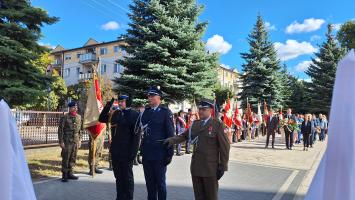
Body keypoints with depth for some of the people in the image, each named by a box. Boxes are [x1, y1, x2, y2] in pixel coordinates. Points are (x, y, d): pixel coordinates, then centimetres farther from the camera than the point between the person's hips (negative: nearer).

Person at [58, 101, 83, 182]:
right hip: (67, 141, -5)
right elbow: (60, 130, -8)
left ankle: (70, 173, 22)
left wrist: (80, 139, 11)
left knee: (73, 158, 10)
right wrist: (61, 141, -11)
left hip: (76, 141, 5)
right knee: (65, 158, 1)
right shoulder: (65, 117, -8)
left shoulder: (79, 117, 8)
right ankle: (64, 175, 11)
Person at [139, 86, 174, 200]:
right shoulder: (146, 111, 9)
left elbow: (170, 134, -8)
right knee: (149, 183, 16)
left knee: (160, 183, 9)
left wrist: (170, 153, -10)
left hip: (159, 154, -5)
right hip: (147, 154, 5)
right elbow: (141, 128, 13)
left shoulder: (165, 112, -7)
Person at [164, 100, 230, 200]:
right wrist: (171, 140, -8)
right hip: (196, 166, 5)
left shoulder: (217, 124, -8)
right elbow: (184, 136, 11)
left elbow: (224, 146, -8)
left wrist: (223, 167, -8)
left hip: (210, 168, -5)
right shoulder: (195, 124, 9)